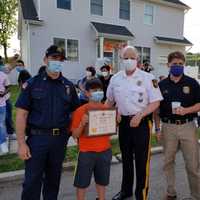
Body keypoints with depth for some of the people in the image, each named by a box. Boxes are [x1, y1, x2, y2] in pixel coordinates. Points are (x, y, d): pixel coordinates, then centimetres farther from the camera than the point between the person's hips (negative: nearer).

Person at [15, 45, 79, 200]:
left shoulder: (68, 86, 5)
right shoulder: (32, 84, -2)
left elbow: (74, 112, 10)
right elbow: (21, 114, -4)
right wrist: (22, 143, -10)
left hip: (60, 138, 3)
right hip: (37, 137, -2)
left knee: (54, 178, 17)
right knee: (32, 180, 5)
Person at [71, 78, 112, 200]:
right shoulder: (80, 111, -11)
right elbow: (75, 135, -8)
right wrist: (82, 124, -25)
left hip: (105, 151, 3)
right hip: (86, 152, -3)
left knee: (102, 180, 19)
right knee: (82, 182, 10)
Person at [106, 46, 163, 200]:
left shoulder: (147, 78, -9)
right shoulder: (115, 79, 4)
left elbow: (156, 102, -10)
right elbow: (110, 101, 15)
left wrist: (139, 116, -20)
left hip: (141, 122, -4)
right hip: (123, 122, 4)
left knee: (142, 160, 4)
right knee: (126, 158, 18)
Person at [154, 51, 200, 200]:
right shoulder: (162, 85, 4)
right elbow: (157, 109, 7)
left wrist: (186, 110, -18)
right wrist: (157, 128, 3)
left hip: (187, 126, -1)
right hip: (168, 127, 2)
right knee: (168, 161, 12)